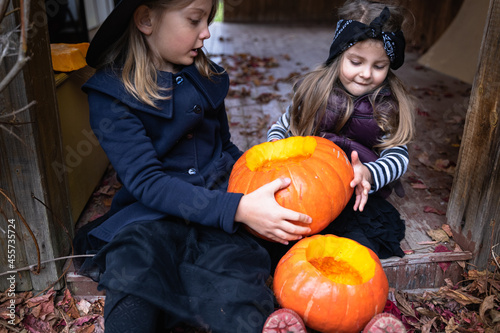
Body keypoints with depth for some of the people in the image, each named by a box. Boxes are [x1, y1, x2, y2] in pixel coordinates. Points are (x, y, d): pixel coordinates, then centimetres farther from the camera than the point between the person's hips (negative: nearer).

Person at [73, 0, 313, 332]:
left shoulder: (205, 77, 12)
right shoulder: (111, 93, -5)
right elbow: (146, 181, -15)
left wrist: (264, 185, 3)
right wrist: (237, 209, -25)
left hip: (221, 207, 3)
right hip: (152, 216, -2)